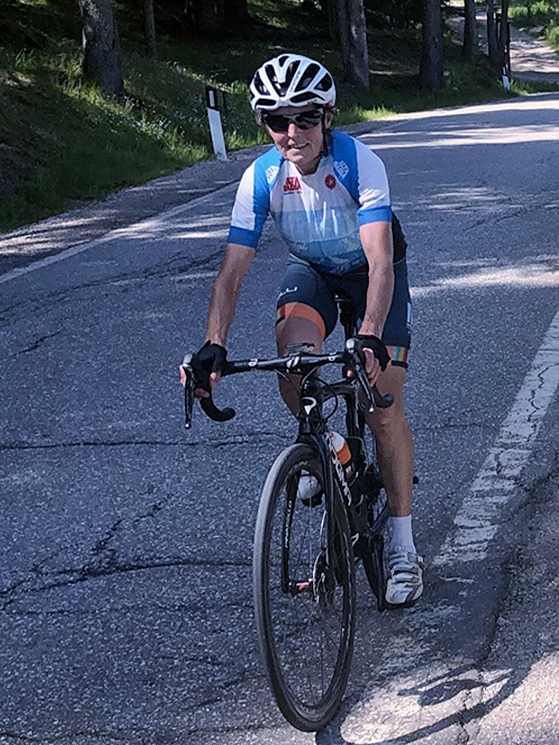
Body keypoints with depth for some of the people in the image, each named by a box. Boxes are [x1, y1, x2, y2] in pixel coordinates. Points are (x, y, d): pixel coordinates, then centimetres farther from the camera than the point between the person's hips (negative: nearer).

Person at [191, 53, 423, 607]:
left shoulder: (360, 163, -32)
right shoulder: (260, 178, -23)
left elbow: (380, 261, -40)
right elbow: (232, 271, -24)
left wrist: (370, 337, -54)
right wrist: (214, 345, -38)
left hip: (374, 271, -2)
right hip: (311, 270, 3)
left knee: (384, 408, -10)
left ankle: (403, 548, 2)